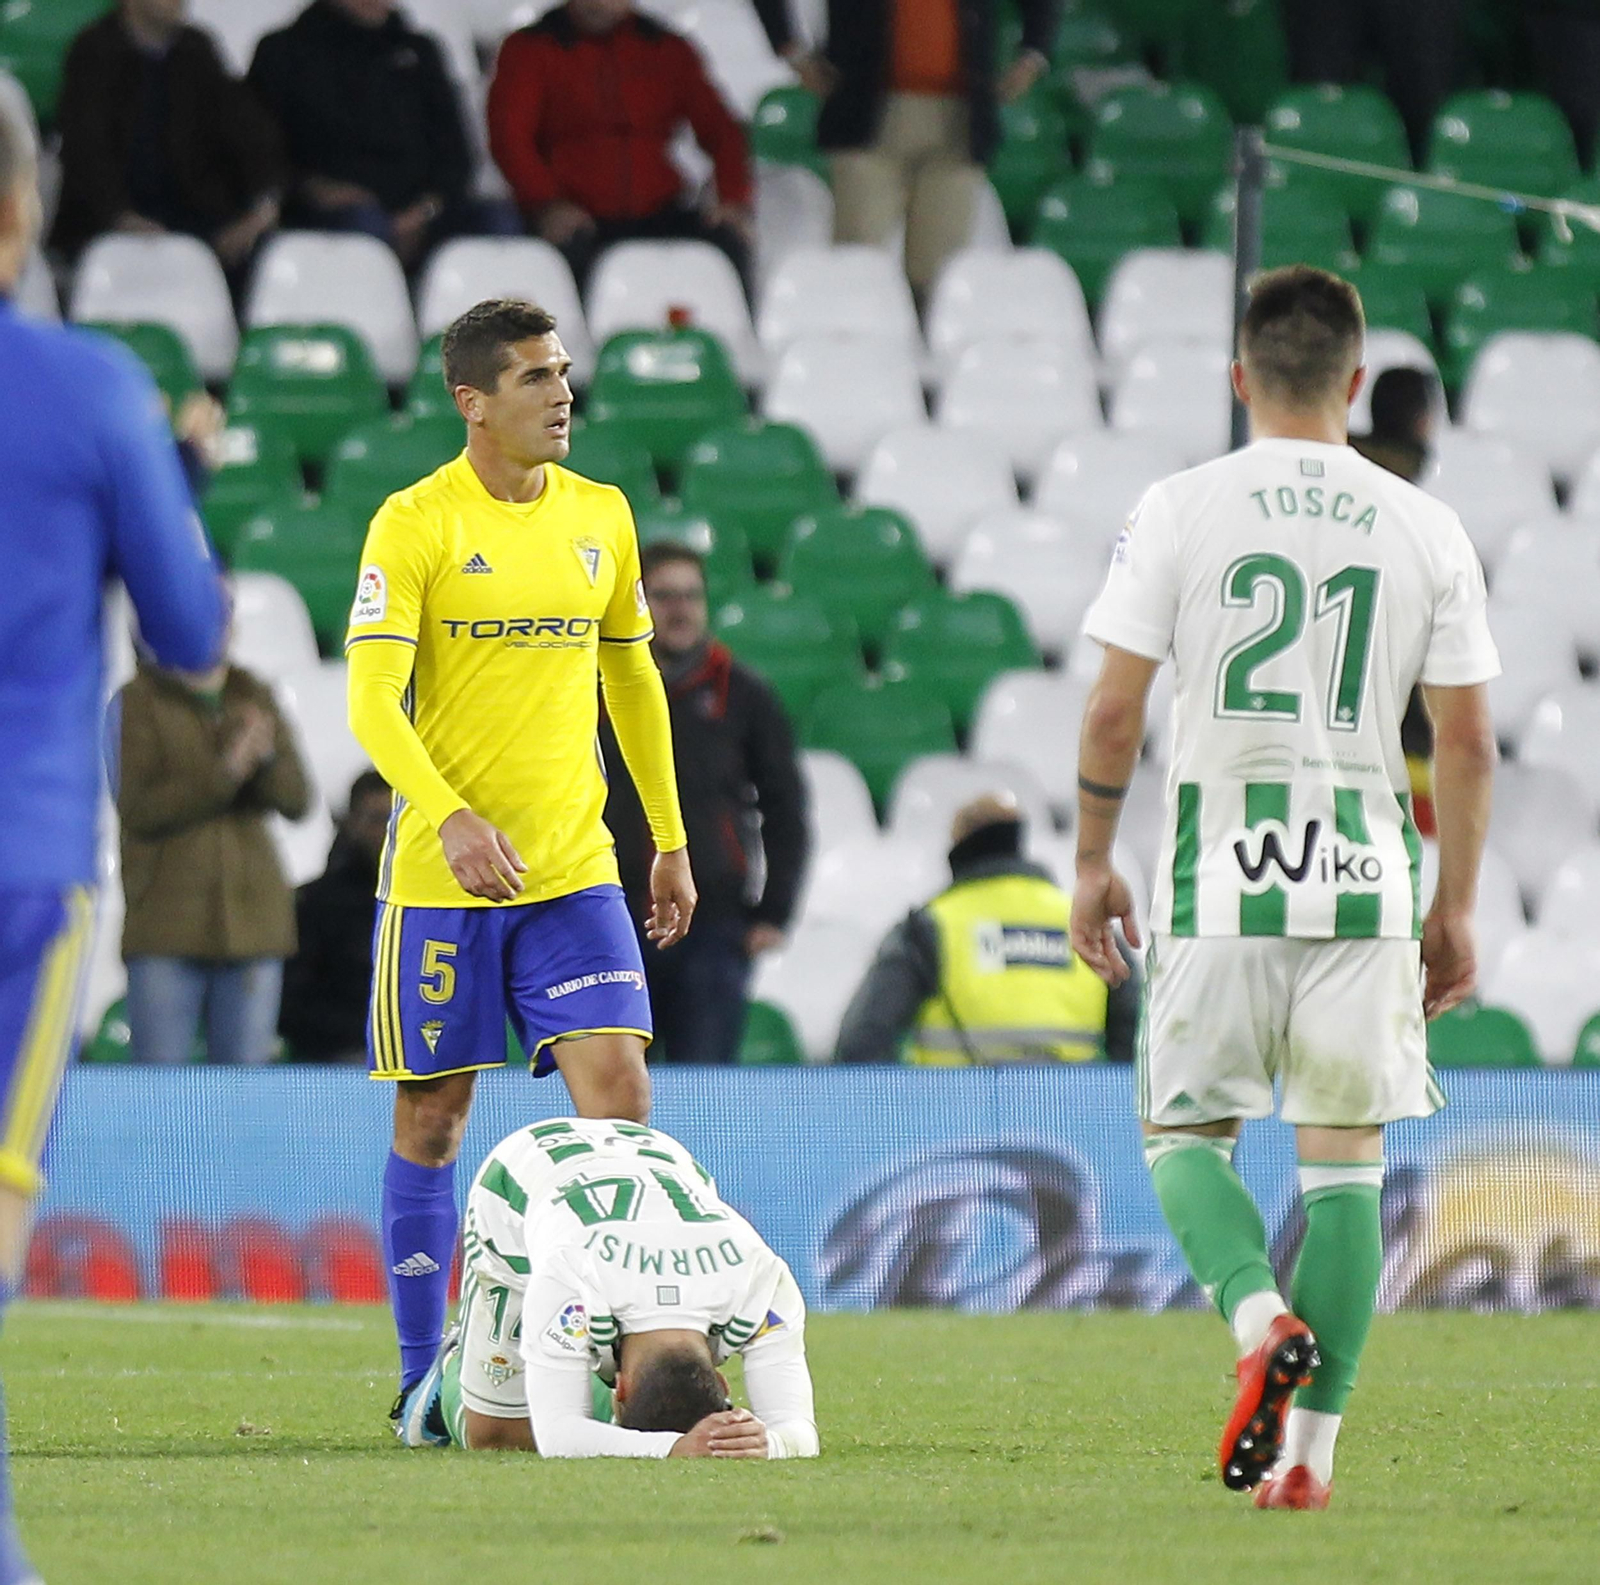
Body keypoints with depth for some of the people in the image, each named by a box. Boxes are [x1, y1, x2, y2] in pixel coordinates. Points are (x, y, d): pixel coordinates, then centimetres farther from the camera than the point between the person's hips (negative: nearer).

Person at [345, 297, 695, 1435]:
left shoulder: (601, 517, 9)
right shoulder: (415, 524, -7)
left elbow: (633, 680, 20)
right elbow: (372, 702, -14)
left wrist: (671, 843, 18)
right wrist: (452, 818, -29)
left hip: (575, 870, 4)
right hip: (441, 874, -4)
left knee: (619, 1092, -9)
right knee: (433, 1119, 3)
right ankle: (423, 1377, 14)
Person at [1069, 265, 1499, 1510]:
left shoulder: (1180, 511, -3)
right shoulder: (1425, 530, 2)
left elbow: (1115, 710, -4)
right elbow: (1467, 740, 4)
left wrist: (1094, 860, 8)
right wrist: (1457, 908, 13)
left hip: (1220, 880, -1)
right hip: (1367, 883, 1)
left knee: (1185, 1133, 11)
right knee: (1345, 1160, 8)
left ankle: (1263, 1316, -17)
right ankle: (1311, 1446, 4)